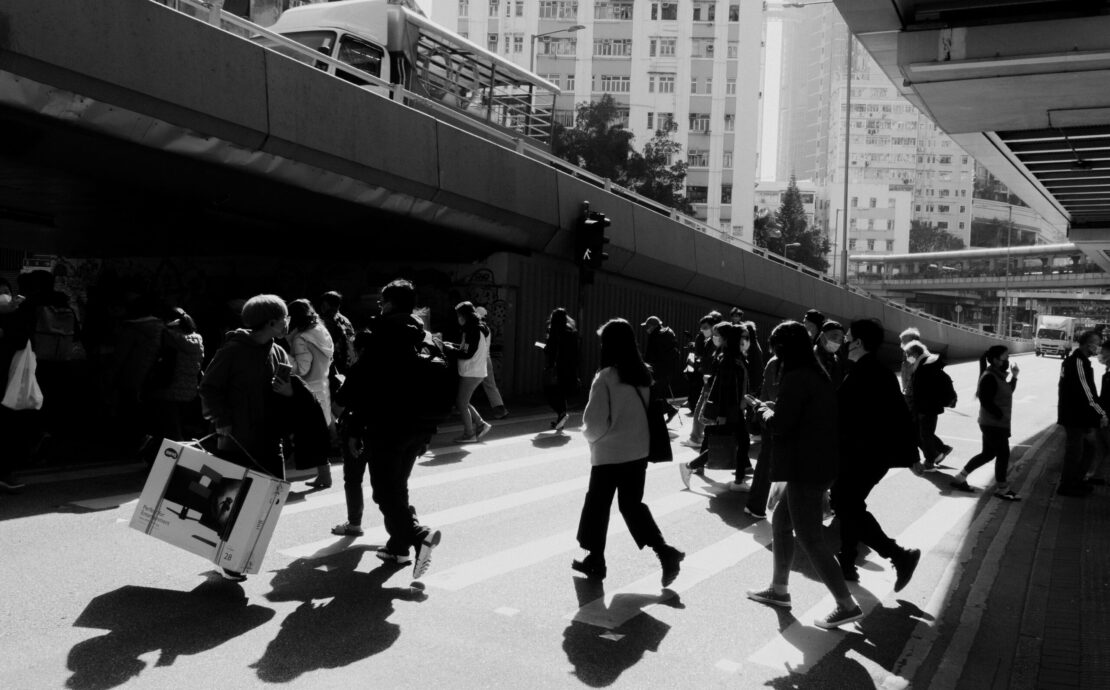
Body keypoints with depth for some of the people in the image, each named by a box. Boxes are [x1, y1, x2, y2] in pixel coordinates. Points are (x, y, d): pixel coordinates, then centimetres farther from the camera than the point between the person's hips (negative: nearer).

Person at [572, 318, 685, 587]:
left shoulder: (606, 377, -18)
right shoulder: (643, 375, 0)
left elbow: (595, 422, -18)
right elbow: (646, 412, 5)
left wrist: (590, 435, 2)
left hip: (609, 454, -6)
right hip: (638, 452, 6)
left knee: (597, 506, 12)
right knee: (632, 504, 17)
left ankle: (595, 560, 24)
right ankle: (664, 551, 4)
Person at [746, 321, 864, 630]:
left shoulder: (797, 379, -19)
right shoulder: (817, 375, 11)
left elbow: (779, 425, -20)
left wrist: (766, 410, -2)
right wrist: (775, 408, 11)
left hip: (805, 468, -10)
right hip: (819, 462, 10)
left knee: (809, 537, -2)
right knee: (780, 522, 20)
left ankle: (847, 605, 3)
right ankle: (779, 589, 31)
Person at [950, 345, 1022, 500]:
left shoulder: (997, 376, 12)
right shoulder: (989, 377, -20)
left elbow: (1006, 392, 18)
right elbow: (986, 401, -25)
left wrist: (1014, 376, 9)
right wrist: (1001, 415, -19)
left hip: (993, 423, 10)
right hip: (993, 424, -10)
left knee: (988, 453, 14)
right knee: (1003, 454, 0)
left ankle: (960, 477, 19)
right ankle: (1002, 488, 13)